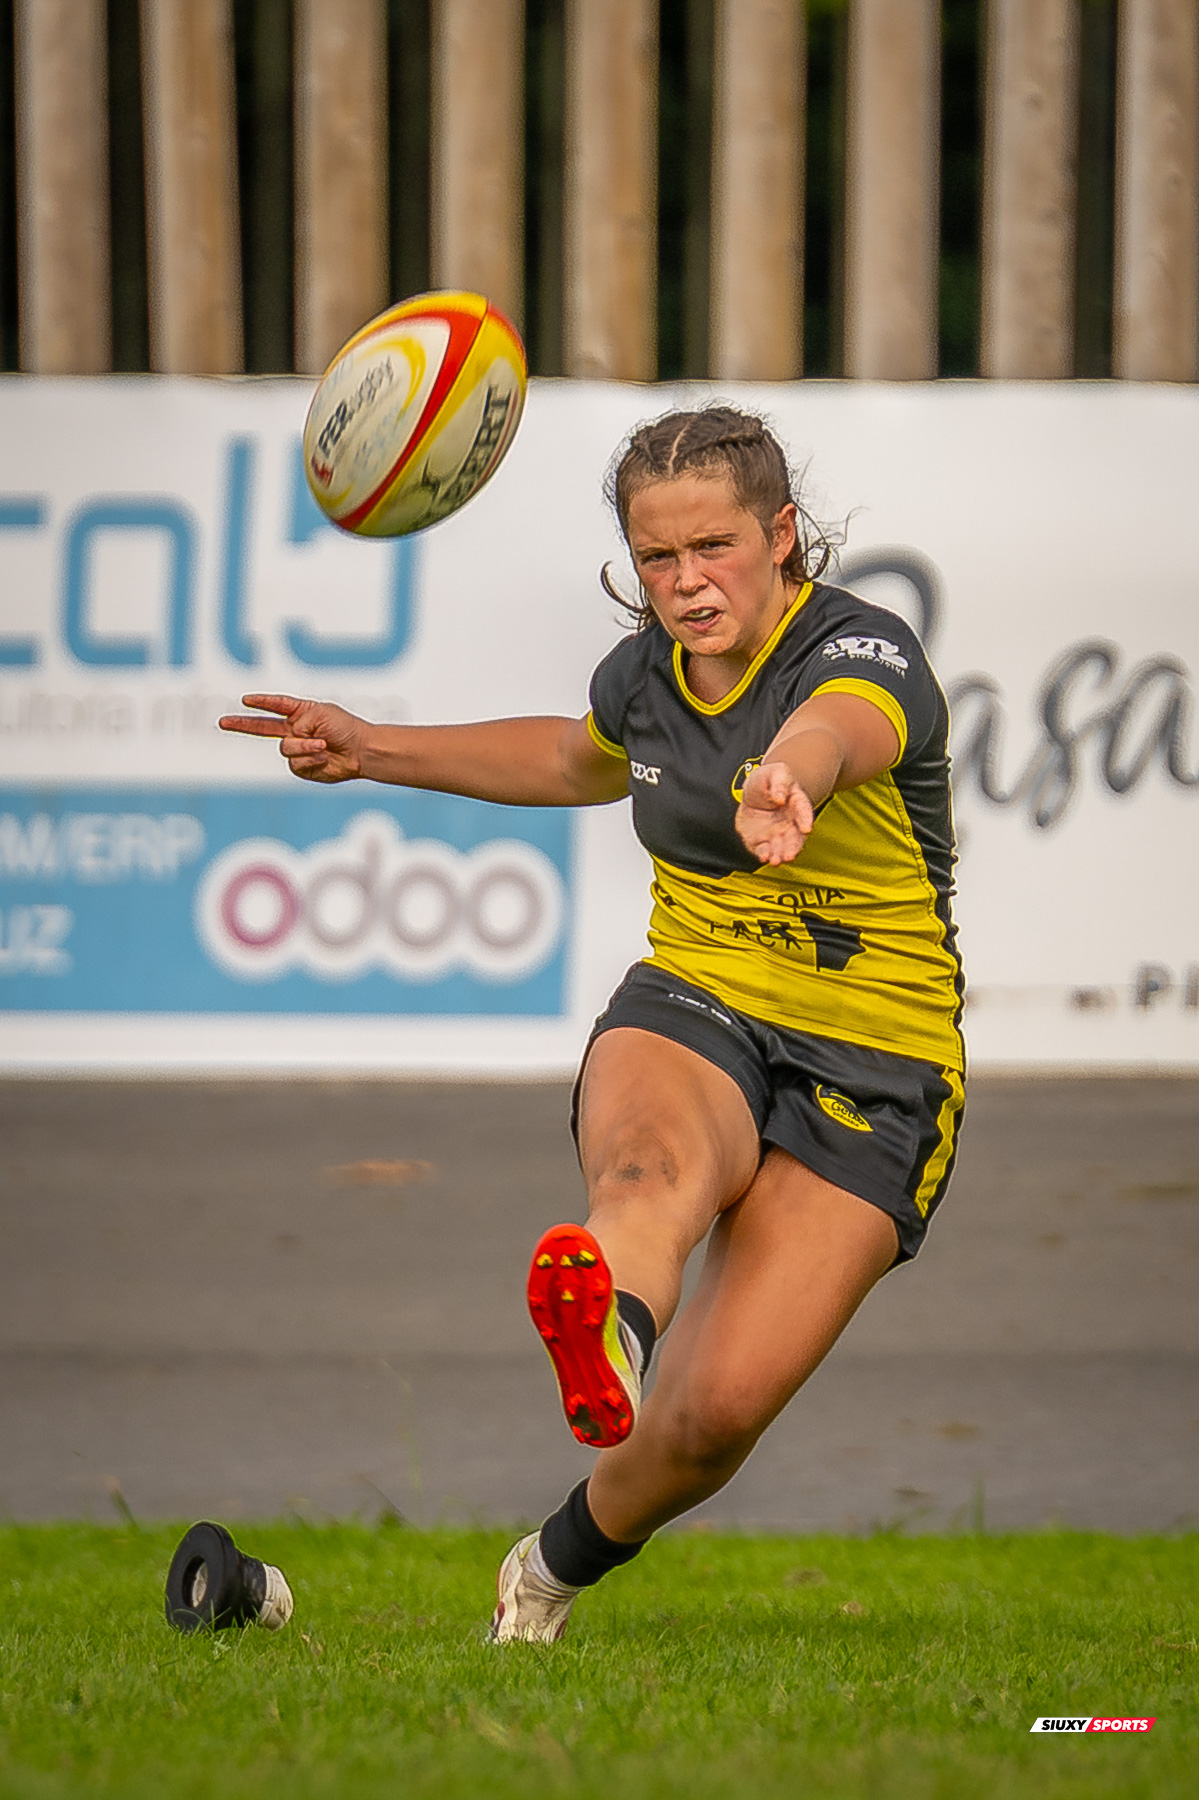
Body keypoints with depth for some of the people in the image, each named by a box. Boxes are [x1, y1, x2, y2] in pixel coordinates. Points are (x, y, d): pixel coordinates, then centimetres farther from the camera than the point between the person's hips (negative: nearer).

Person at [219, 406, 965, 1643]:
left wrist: (787, 778, -69)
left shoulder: (867, 657, -16)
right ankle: (607, 1322, -74)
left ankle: (559, 1566, 12)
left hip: (867, 1072, -3)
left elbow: (834, 730, -44)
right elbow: (584, 761, 31)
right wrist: (376, 752, 24)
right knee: (652, 1168, -37)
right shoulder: (645, 672, 4)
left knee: (718, 1410, -19)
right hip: (689, 1015, 4)